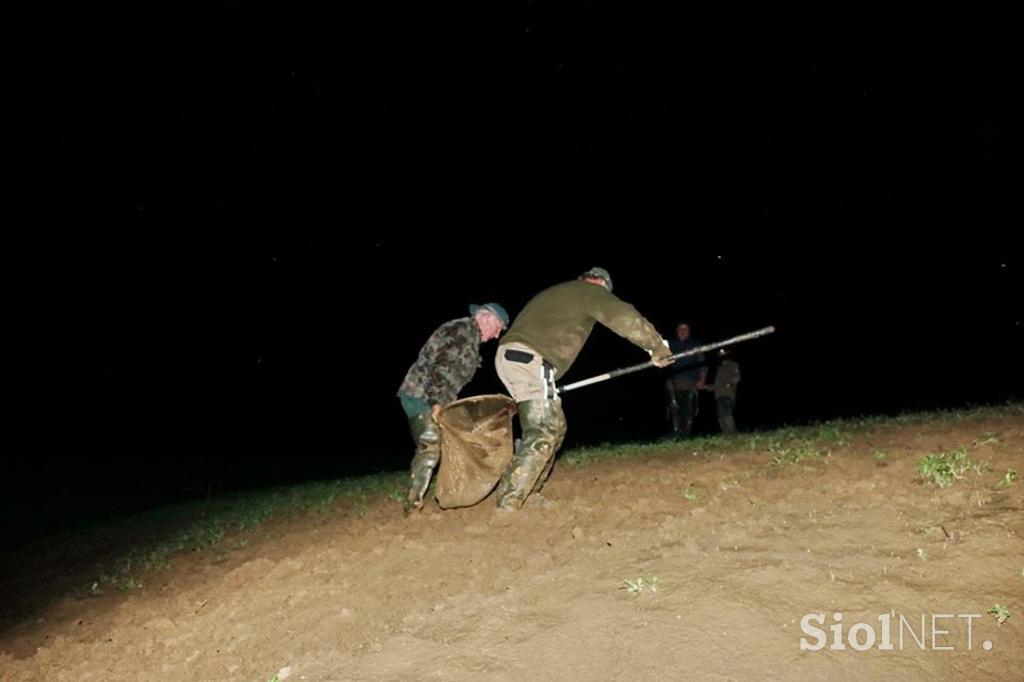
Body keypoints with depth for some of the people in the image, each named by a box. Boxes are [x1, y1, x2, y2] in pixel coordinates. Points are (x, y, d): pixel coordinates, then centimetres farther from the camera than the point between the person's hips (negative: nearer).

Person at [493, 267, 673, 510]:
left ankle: (526, 494, 16)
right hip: (528, 359, -9)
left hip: (511, 356, 9)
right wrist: (658, 347, 6)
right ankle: (508, 505, -18)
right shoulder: (591, 291, 5)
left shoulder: (560, 293, 32)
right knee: (542, 433, -12)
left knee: (555, 426, 16)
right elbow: (625, 318, -5)